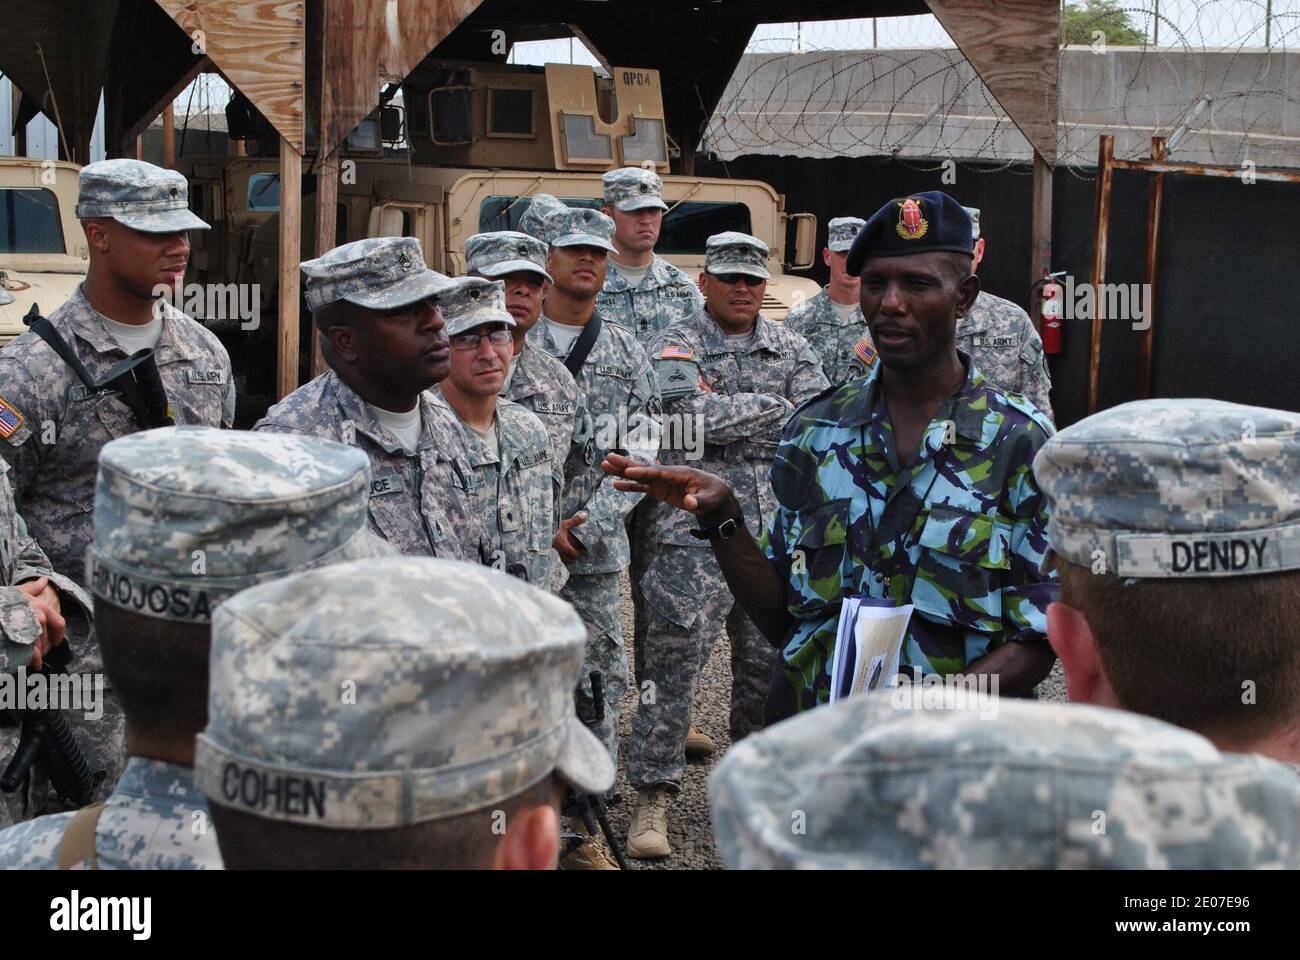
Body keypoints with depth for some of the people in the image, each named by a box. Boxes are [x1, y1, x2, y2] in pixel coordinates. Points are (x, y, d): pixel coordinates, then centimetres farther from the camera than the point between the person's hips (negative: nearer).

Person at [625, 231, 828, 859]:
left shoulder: (790, 348, 13)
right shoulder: (675, 347, 0)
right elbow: (699, 416, -18)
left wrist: (730, 421, -11)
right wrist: (774, 405, -8)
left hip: (774, 531, 5)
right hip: (695, 531, -4)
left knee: (769, 661, 12)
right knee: (674, 662, -8)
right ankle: (653, 797, -1)